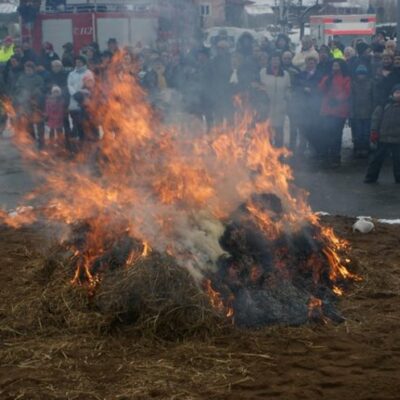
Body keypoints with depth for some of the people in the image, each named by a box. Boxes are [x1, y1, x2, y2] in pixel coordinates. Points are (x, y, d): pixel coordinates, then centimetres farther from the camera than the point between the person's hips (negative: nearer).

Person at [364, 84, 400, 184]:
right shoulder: (385, 105, -3)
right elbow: (376, 117, -1)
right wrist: (374, 131, -6)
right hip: (383, 138, -1)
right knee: (377, 158, 6)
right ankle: (371, 177, 14)